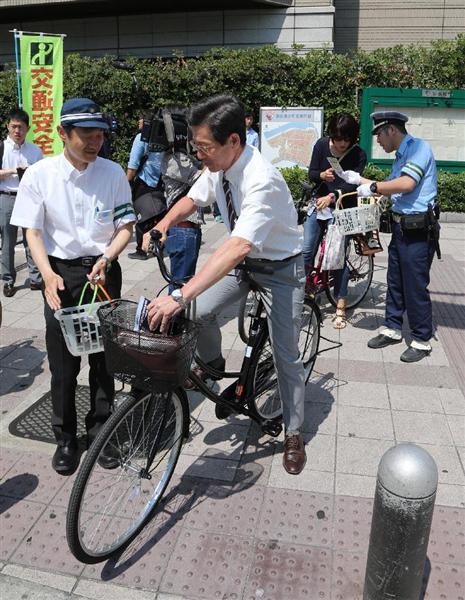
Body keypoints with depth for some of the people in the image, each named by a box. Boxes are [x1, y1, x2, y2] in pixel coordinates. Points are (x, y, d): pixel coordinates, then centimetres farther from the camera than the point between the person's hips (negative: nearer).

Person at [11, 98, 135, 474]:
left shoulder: (113, 173, -4)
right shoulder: (40, 175, -5)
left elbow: (126, 226, 1)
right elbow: (33, 232, -3)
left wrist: (106, 258, -16)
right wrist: (48, 275, -18)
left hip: (103, 271, 1)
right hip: (61, 274, 0)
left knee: (104, 358, 9)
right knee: (63, 363, 6)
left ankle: (101, 432, 28)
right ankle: (65, 439, 26)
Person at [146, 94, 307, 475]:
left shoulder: (261, 180, -35)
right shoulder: (219, 165, -10)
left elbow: (238, 247, -46)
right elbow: (191, 200, 8)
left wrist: (180, 296, -52)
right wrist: (162, 226, -12)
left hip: (280, 267, -6)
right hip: (244, 261, 7)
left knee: (286, 355, 0)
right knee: (200, 311, -11)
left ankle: (294, 435, 20)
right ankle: (212, 363, 22)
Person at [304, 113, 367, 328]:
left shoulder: (359, 155, -10)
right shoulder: (322, 145, -3)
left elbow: (352, 185, -18)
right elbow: (311, 173, -1)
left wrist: (332, 196, -35)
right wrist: (322, 175, -24)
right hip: (318, 203, 3)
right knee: (306, 251, -3)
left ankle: (340, 307, 7)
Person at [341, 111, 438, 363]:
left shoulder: (419, 147, -12)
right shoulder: (400, 155, 16)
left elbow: (406, 184, -26)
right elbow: (390, 187, 24)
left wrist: (372, 187, -15)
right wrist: (359, 179, 19)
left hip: (418, 230, -9)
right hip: (400, 227, 9)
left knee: (415, 286, -2)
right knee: (395, 282, 15)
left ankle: (422, 341, 12)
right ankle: (392, 329, 29)